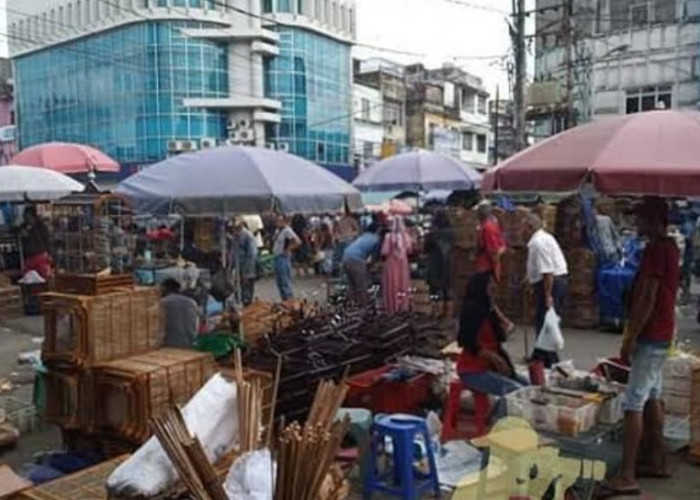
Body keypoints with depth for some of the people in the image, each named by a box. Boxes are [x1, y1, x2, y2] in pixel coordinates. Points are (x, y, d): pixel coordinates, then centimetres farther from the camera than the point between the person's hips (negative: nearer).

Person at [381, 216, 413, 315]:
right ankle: (403, 306, 20)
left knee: (392, 286, 7)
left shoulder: (389, 236, -19)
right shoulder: (405, 236, -9)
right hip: (403, 264, 3)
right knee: (403, 285, 15)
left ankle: (392, 308, 11)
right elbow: (409, 250, 2)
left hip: (391, 264, -3)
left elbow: (384, 252, -18)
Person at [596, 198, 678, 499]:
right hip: (661, 335, 10)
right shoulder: (669, 247, 14)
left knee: (633, 403, -10)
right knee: (652, 398, 17)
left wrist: (630, 337, -19)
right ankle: (656, 461, 27)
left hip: (650, 336, -10)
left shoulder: (655, 249, -18)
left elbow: (647, 298, -22)